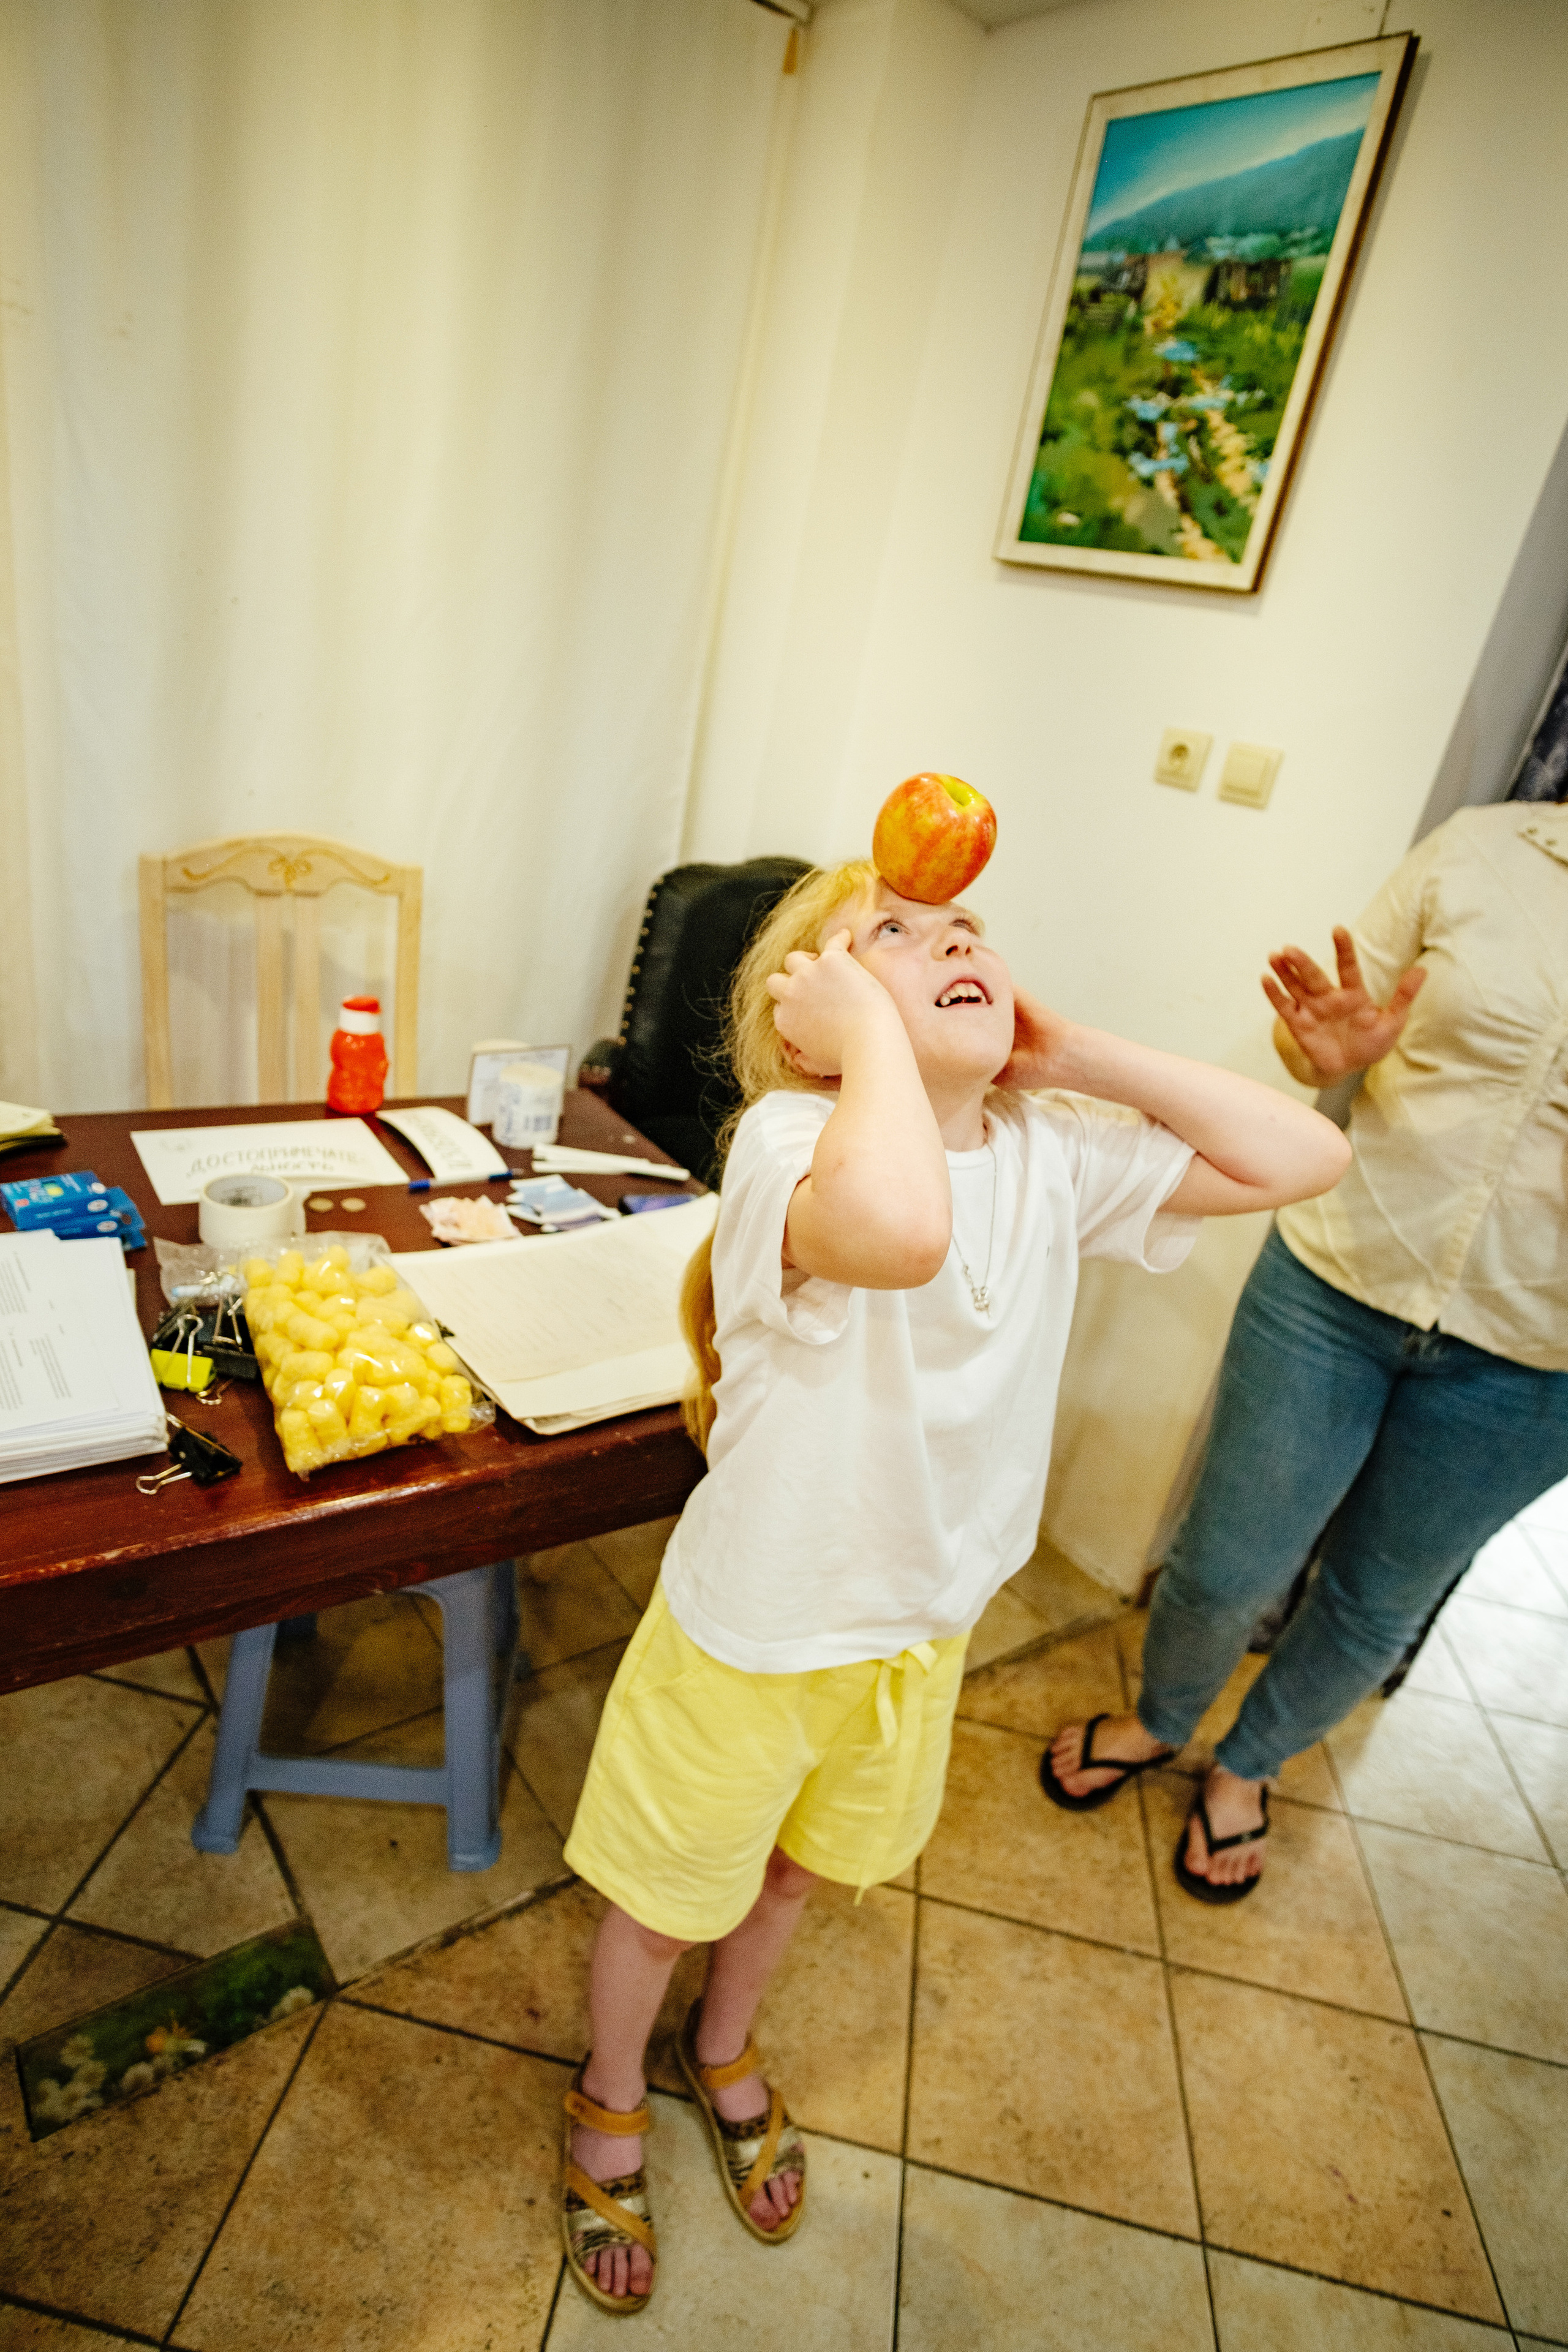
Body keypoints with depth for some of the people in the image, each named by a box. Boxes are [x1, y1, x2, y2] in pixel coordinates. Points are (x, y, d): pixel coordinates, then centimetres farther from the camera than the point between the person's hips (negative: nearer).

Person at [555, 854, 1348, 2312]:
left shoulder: (1057, 1152, -10)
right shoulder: (792, 1139, -29)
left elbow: (1302, 1157, -8)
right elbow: (895, 1230, -53)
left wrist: (1077, 1055, -15)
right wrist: (871, 1025, -36)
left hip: (923, 1624, 6)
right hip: (751, 1633, -5)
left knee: (803, 1863, 32)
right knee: (667, 1898, 22)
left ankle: (725, 2044, 65)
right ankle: (610, 2098, 58)